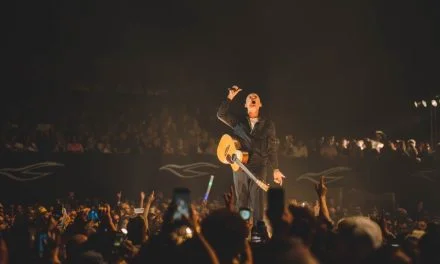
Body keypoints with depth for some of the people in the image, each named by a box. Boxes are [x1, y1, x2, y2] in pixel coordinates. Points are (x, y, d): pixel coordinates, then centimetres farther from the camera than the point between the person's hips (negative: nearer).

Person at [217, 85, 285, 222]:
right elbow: (221, 114, -4)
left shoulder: (268, 124, 7)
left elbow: (272, 148, 4)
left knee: (257, 202, -7)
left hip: (259, 167, -2)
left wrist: (275, 170, -3)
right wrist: (230, 97, -10)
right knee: (241, 202, 6)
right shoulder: (238, 121, 10)